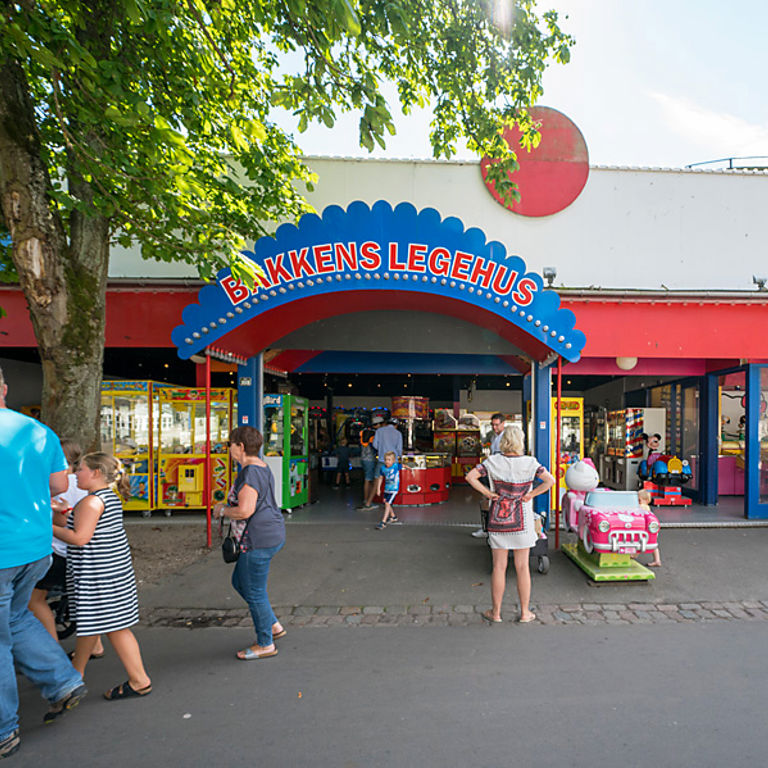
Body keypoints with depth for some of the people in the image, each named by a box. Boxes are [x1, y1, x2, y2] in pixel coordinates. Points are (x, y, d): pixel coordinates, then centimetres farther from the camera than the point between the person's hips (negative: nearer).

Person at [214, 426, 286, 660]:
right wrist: (230, 505, 18)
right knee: (239, 582, 22)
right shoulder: (262, 468, 12)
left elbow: (245, 511, -27)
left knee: (254, 593, 4)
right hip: (271, 535, 11)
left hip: (259, 540, -11)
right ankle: (273, 626, 30)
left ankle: (266, 644, 21)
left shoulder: (250, 473, -20)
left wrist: (222, 510, -9)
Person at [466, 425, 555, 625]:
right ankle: (524, 613, 20)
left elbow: (470, 477, -13)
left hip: (498, 520, 1)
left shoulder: (493, 461, -6)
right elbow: (550, 480, -14)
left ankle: (496, 613, 18)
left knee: (499, 567, 8)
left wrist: (488, 493, -7)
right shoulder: (529, 462, -8)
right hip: (521, 520, 0)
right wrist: (531, 494, -8)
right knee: (522, 567, 10)